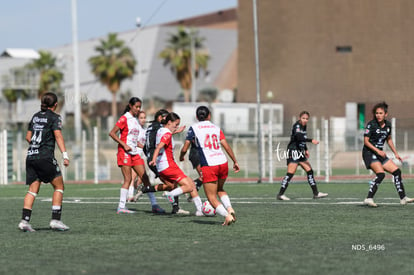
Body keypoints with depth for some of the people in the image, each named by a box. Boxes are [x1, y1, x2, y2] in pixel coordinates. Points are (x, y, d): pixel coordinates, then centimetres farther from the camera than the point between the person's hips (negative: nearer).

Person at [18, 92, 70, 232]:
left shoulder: (35, 116, 16)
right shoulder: (54, 117, -2)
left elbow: (28, 137, 19)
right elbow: (58, 135, -15)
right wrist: (65, 155, -21)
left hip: (30, 157, 6)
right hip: (46, 157, -6)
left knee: (33, 189, 5)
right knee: (59, 186, 5)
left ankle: (24, 220, -8)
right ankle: (55, 219, -2)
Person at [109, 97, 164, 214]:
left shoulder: (135, 120, 16)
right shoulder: (124, 119, -8)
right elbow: (112, 133, -12)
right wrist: (124, 145, -18)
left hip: (134, 153, 8)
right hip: (125, 152, -8)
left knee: (145, 177, 2)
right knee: (128, 179, -9)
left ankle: (154, 204, 2)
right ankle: (121, 207, -5)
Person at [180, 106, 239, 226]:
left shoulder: (193, 128, 5)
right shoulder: (216, 128, 14)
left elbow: (184, 149, 4)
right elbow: (226, 146, 7)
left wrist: (181, 156, 25)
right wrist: (235, 162, 13)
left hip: (208, 166, -4)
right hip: (223, 163, 4)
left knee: (212, 198, 2)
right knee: (220, 189, 27)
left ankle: (227, 216, -18)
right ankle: (229, 208, 2)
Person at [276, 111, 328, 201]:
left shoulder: (304, 126, 12)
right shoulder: (297, 126, -15)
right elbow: (298, 137, -32)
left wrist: (306, 149, 21)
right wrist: (311, 140, -37)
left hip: (300, 153, 9)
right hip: (293, 152, -9)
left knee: (310, 171, 7)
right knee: (290, 173, -12)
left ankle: (316, 193, 13)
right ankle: (280, 195, -7)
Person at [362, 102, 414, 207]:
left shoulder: (388, 125, 5)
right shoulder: (371, 124, -14)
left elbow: (389, 139, 21)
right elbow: (366, 141, -15)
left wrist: (395, 153, 17)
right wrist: (377, 150, -26)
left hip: (380, 153, 7)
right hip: (369, 152, -7)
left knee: (397, 171, 5)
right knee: (381, 174, -26)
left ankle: (403, 198, 14)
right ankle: (369, 198, -26)